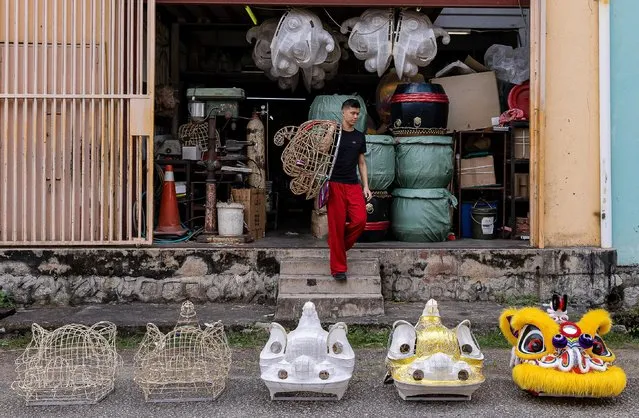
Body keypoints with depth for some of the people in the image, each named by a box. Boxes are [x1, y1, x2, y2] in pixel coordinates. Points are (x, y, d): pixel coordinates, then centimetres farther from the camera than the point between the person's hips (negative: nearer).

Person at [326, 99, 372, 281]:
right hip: (335, 184, -4)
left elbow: (361, 163, 17)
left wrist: (366, 186, 10)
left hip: (354, 185, 4)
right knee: (337, 225, -3)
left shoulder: (359, 137, 13)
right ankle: (338, 268, 4)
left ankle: (339, 246, 15)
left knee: (360, 220, -12)